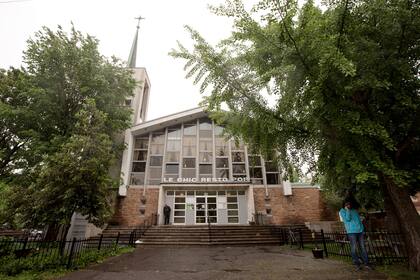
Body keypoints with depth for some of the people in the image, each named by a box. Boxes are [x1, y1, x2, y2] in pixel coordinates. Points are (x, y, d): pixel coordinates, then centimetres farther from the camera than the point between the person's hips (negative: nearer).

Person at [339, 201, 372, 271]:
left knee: (363, 247, 4)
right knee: (354, 248, -2)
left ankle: (366, 263, 13)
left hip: (360, 231, 5)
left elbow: (359, 220, 20)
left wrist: (363, 230, 14)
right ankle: (357, 264, 7)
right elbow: (347, 219, -13)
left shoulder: (355, 210, 17)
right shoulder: (342, 211, 1)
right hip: (351, 232, -4)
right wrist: (347, 210, -12)